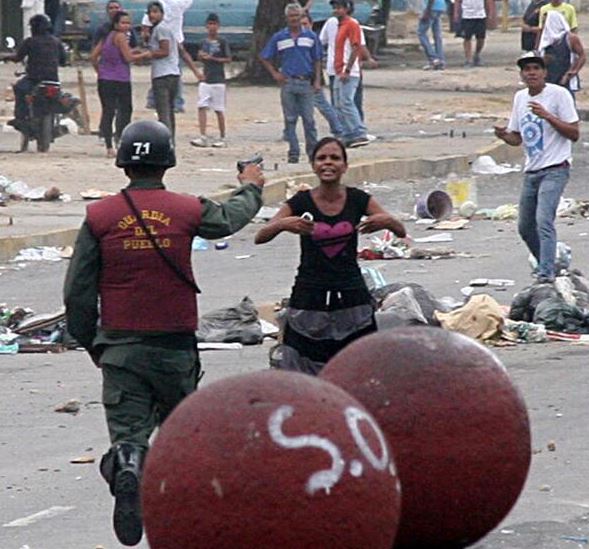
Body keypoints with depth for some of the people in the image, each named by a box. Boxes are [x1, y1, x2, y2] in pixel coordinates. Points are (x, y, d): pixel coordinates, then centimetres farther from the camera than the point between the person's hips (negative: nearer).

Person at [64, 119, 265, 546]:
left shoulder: (99, 216, -3)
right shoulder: (188, 211, -2)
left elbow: (78, 292, -1)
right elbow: (231, 218, 22)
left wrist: (91, 343, 13)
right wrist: (251, 188, 44)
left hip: (119, 345, 0)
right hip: (175, 345, 0)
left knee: (127, 431, -1)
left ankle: (127, 470, -32)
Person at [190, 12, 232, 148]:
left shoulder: (222, 42, -4)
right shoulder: (204, 42, 11)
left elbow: (228, 59, -4)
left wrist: (213, 58, -14)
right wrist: (201, 55, -3)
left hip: (218, 80, -4)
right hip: (205, 79, 4)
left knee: (219, 110, 2)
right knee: (202, 107, -7)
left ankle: (222, 138, 11)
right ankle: (203, 137, -9)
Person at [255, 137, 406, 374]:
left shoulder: (358, 200, 0)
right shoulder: (301, 202, -4)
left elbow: (401, 232, 0)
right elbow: (260, 237, -10)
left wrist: (387, 221, -23)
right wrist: (283, 224, -30)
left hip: (351, 297, 1)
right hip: (309, 298, -1)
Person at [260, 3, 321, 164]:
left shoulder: (310, 36, 8)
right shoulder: (279, 38, 5)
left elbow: (316, 60, 11)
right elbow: (265, 58, 12)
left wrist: (317, 80, 3)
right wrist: (275, 74, 2)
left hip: (306, 82, 0)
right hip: (288, 83, 0)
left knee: (309, 119, -1)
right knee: (290, 120, 1)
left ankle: (312, 151, 6)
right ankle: (293, 152, 6)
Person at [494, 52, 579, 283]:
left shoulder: (559, 94, -7)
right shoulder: (520, 98, 13)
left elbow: (574, 133, -10)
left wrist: (547, 116, -21)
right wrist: (504, 135, -3)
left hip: (555, 169, -8)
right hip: (531, 171, 8)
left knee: (543, 220, -22)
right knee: (525, 227, 12)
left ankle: (546, 273, -24)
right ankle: (545, 264, 32)